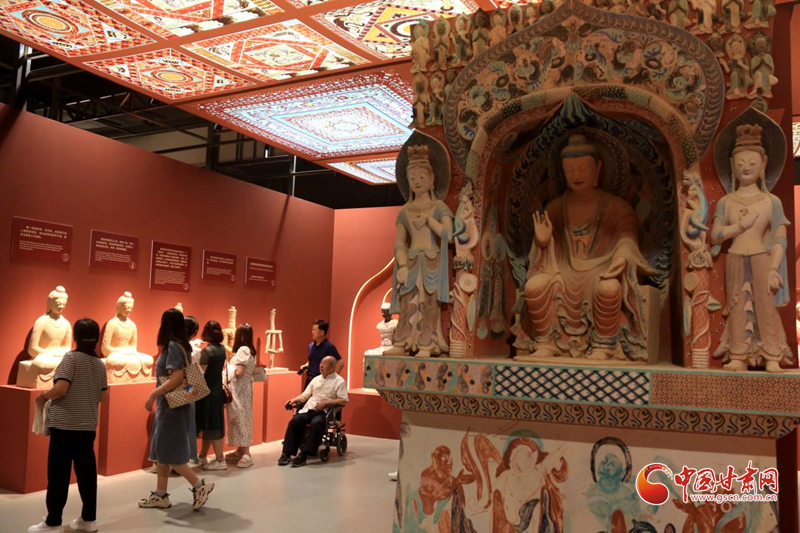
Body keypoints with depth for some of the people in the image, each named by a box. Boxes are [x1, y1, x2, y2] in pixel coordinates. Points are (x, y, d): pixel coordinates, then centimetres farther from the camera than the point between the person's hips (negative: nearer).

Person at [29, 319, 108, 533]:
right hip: (88, 426, 6)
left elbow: (61, 388, -19)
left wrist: (43, 397, -2)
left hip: (65, 425, -6)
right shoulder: (100, 364, 8)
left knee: (58, 473, 3)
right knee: (86, 471, 11)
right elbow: (104, 396, 12)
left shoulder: (71, 357, -9)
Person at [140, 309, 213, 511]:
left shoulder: (173, 346, -16)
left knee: (168, 452, -4)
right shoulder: (183, 345, 10)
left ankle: (199, 485, -1)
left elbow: (177, 377, -24)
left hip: (171, 405, -9)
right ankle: (160, 495, 19)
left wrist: (153, 394, -19)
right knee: (162, 450, 13)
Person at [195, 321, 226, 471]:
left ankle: (220, 460, 3)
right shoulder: (222, 348, 4)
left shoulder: (207, 351, -18)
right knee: (211, 424, 15)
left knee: (211, 426, -1)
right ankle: (202, 456, 28)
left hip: (208, 391, -8)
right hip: (218, 389, 8)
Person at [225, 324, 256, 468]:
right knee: (239, 418, 13)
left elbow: (238, 372, -22)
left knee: (240, 418, -9)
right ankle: (241, 450, 20)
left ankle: (246, 454, -10)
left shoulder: (243, 350, -17)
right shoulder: (249, 350, 11)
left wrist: (228, 368, -4)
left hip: (239, 389, -10)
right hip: (242, 388, 10)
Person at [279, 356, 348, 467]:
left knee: (316, 423, -36)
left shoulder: (339, 381, 4)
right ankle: (287, 453, -20)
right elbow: (305, 395, 20)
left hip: (324, 411, -5)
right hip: (309, 408, 5)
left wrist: (326, 402, -15)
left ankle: (304, 455, -30)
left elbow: (343, 401, -6)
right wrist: (295, 399, -1)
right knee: (294, 421, -24)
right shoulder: (316, 379, 23)